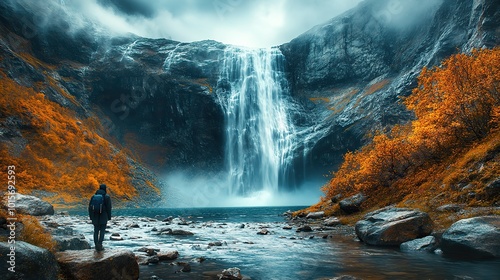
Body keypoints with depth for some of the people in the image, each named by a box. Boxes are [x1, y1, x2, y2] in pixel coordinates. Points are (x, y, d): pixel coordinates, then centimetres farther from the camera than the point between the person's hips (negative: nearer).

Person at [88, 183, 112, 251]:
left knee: (96, 231, 11)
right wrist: (109, 217, -1)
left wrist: (91, 216, 10)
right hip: (103, 216, -3)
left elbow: (90, 207, 3)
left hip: (95, 216, 3)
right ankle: (99, 245, -7)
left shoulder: (94, 196, 3)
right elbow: (109, 208, -9)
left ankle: (96, 246, 12)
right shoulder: (107, 197, -7)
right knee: (102, 231, 3)